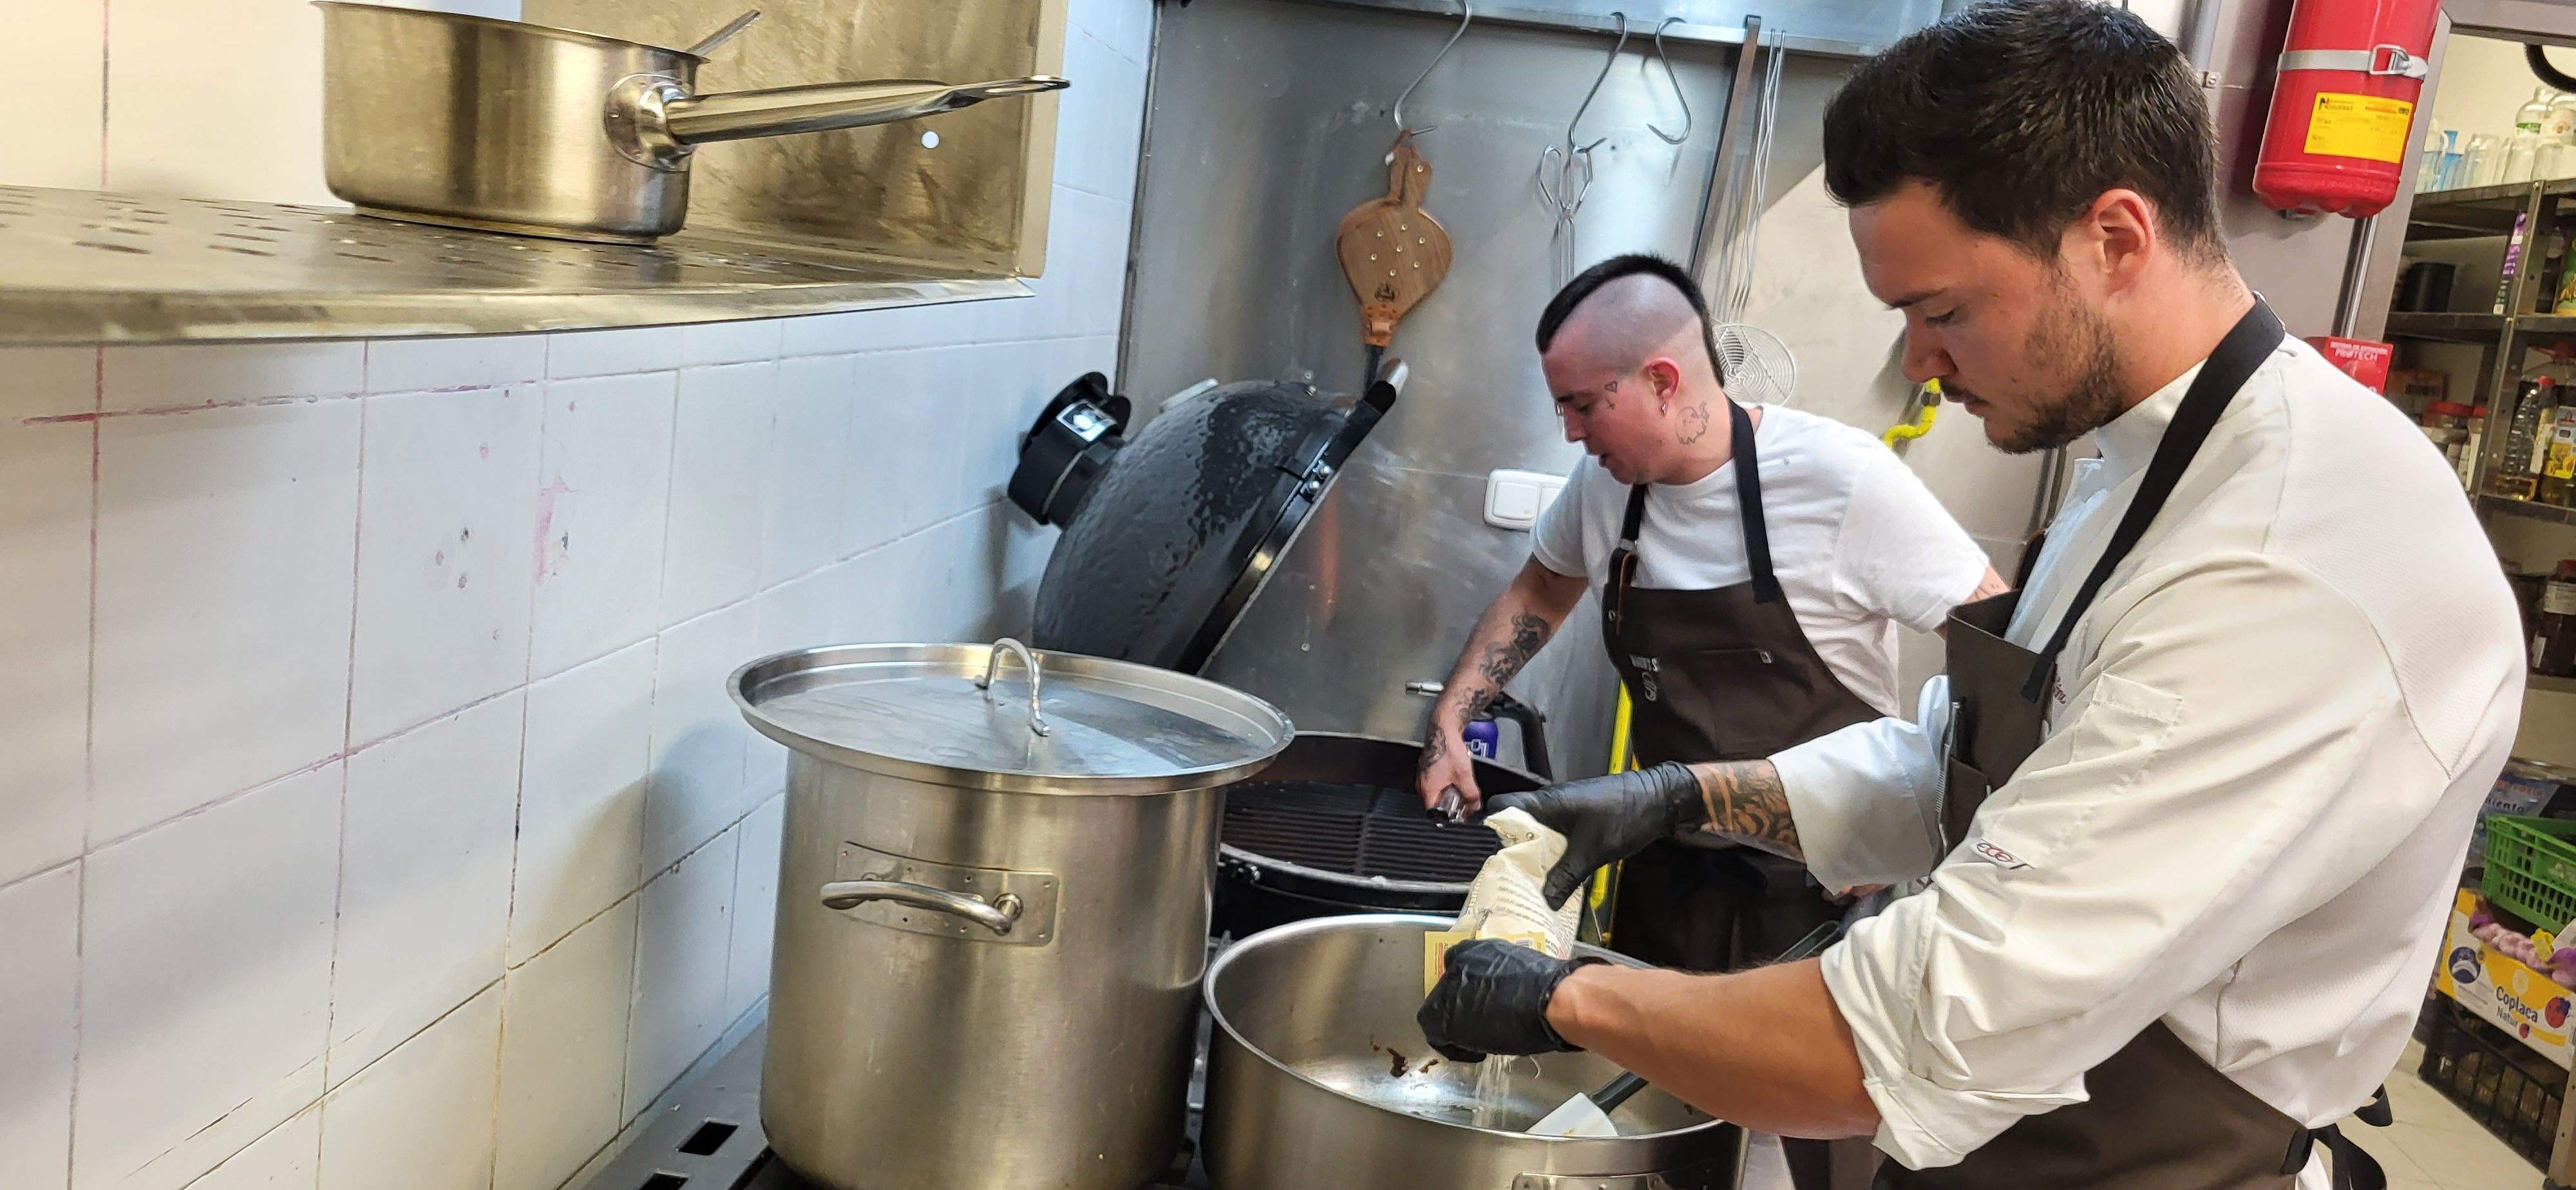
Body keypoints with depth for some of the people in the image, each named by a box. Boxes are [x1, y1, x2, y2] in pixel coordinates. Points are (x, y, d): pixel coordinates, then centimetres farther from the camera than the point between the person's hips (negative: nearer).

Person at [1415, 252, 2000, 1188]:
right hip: (1670, 876, 6)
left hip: (1819, 890, -5)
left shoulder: (1838, 479, -19)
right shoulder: (1605, 486, 0)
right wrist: (1450, 721, 11)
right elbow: (1540, 594, 20)